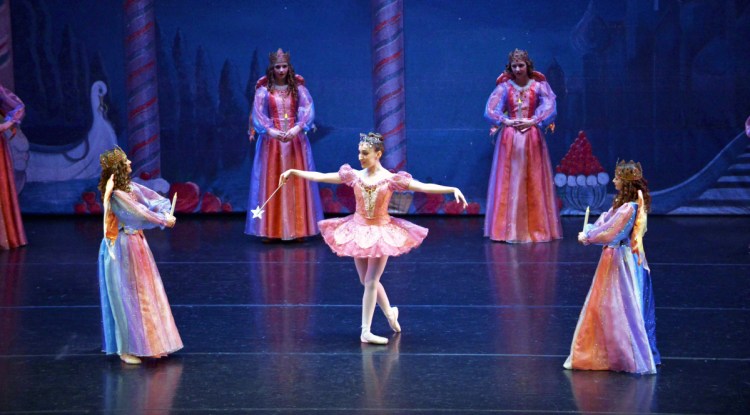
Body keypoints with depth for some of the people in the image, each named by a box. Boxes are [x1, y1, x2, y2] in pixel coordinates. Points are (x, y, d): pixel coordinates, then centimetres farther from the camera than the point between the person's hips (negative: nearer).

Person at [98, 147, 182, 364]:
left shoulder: (131, 187, 6)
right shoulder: (116, 195, -21)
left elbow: (154, 199, 4)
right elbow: (138, 213, -21)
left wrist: (165, 213, -14)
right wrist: (163, 221, -11)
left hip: (137, 244, 9)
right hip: (123, 248, -9)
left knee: (145, 293, 15)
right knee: (126, 296, -3)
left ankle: (145, 341, 28)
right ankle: (126, 349, 5)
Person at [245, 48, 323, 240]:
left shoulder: (298, 87, 3)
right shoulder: (264, 89, 0)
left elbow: (308, 109, -9)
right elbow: (258, 113, -10)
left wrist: (297, 128, -27)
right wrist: (270, 131, -28)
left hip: (295, 140, 1)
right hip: (271, 140, -1)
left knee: (296, 183, 0)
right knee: (271, 183, -2)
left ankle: (297, 228, 4)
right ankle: (271, 230, 0)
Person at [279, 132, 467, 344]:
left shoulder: (391, 179, -11)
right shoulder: (354, 176, -1)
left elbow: (425, 186, -17)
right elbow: (320, 177, 5)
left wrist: (452, 189, -27)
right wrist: (294, 172, 6)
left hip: (381, 233, -4)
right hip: (359, 231, 4)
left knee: (370, 282, -5)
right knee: (367, 281, 12)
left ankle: (365, 331, 2)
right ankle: (390, 313, 36)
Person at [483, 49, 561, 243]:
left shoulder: (539, 86, 2)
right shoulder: (504, 87, 3)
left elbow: (550, 108, -7)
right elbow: (490, 110, -4)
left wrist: (532, 121, -16)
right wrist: (507, 121, -15)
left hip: (532, 139, 0)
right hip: (509, 139, 0)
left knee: (534, 184, 1)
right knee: (509, 183, -1)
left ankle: (536, 227, 6)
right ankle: (509, 229, 2)